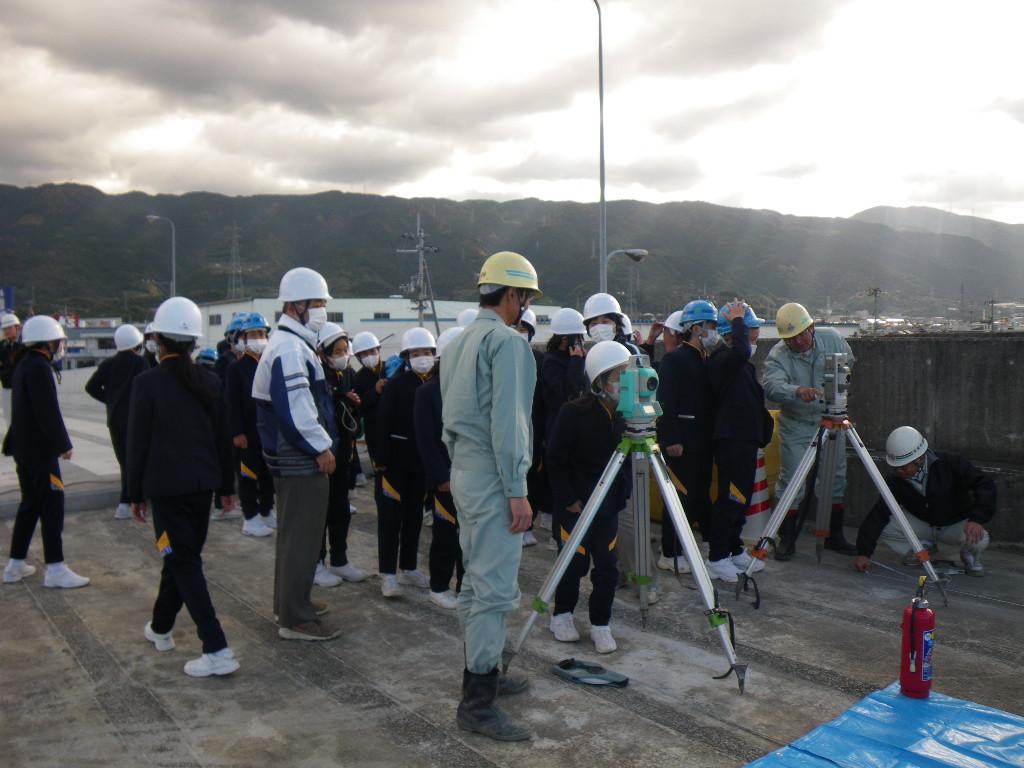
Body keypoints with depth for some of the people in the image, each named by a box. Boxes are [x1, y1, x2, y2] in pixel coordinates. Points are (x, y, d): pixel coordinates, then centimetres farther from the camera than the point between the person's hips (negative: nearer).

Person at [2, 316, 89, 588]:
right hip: (40, 449, -10)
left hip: (24, 448, 10)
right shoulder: (39, 368, -18)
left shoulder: (24, 365, 13)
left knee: (30, 504, 16)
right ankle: (55, 569, -3)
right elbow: (48, 412, -22)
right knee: (52, 505, -6)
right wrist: (63, 444, -15)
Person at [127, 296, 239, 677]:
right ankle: (160, 627, 38)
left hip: (166, 486, -5)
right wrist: (226, 485, 16)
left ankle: (217, 650, -9)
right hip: (202, 483, 6)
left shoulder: (147, 382, -11)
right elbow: (222, 437, 7)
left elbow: (138, 442, -8)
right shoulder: (209, 382, 3)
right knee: (181, 555, 20)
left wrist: (136, 493, 1)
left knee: (184, 563, -3)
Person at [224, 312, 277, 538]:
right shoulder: (236, 368, -4)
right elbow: (232, 404, -8)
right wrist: (237, 432, -14)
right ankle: (251, 518, 10)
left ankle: (267, 511, 26)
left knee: (270, 474, 12)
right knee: (248, 476, 1)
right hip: (248, 433, -5)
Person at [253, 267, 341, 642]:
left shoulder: (291, 344, 16)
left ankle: (290, 602, 32)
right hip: (301, 460, -11)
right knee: (302, 537, -4)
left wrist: (320, 445, 16)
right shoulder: (290, 349, -18)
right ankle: (295, 619, 4)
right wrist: (321, 448, -18)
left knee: (293, 533, 19)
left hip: (295, 458, 11)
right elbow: (294, 409, -25)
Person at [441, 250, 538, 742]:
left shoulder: (458, 343, 14)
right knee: (496, 587, -6)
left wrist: (459, 460, 20)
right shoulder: (508, 341, -14)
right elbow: (507, 422, -19)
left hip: (464, 472, 10)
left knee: (477, 580, 17)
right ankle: (477, 702, -2)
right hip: (493, 478, -10)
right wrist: (517, 490, -17)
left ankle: (483, 673, 28)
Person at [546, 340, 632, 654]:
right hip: (574, 504, -4)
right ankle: (561, 615, 26)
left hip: (608, 505, 4)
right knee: (575, 563, 4)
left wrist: (622, 495, 2)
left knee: (607, 567, 3)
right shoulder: (574, 412, -14)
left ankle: (601, 624, 19)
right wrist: (569, 499, -12)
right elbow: (556, 459, -11)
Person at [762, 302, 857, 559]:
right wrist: (797, 391, -57)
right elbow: (772, 386, -39)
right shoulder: (777, 355, -20)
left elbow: (849, 362, 12)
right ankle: (787, 539, 9)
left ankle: (835, 536, 24)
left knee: (837, 479, 10)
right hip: (796, 427, -4)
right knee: (791, 482, -3)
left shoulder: (832, 338, -7)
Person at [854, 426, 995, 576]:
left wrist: (977, 519, -42)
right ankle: (924, 548, 4)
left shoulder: (950, 464, -25)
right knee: (882, 526, -22)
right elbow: (878, 514, -25)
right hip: (922, 523, 3)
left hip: (956, 524, -2)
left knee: (978, 539, -35)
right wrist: (864, 552, -34)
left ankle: (970, 556, 3)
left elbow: (985, 485, -26)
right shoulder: (895, 481, -19)